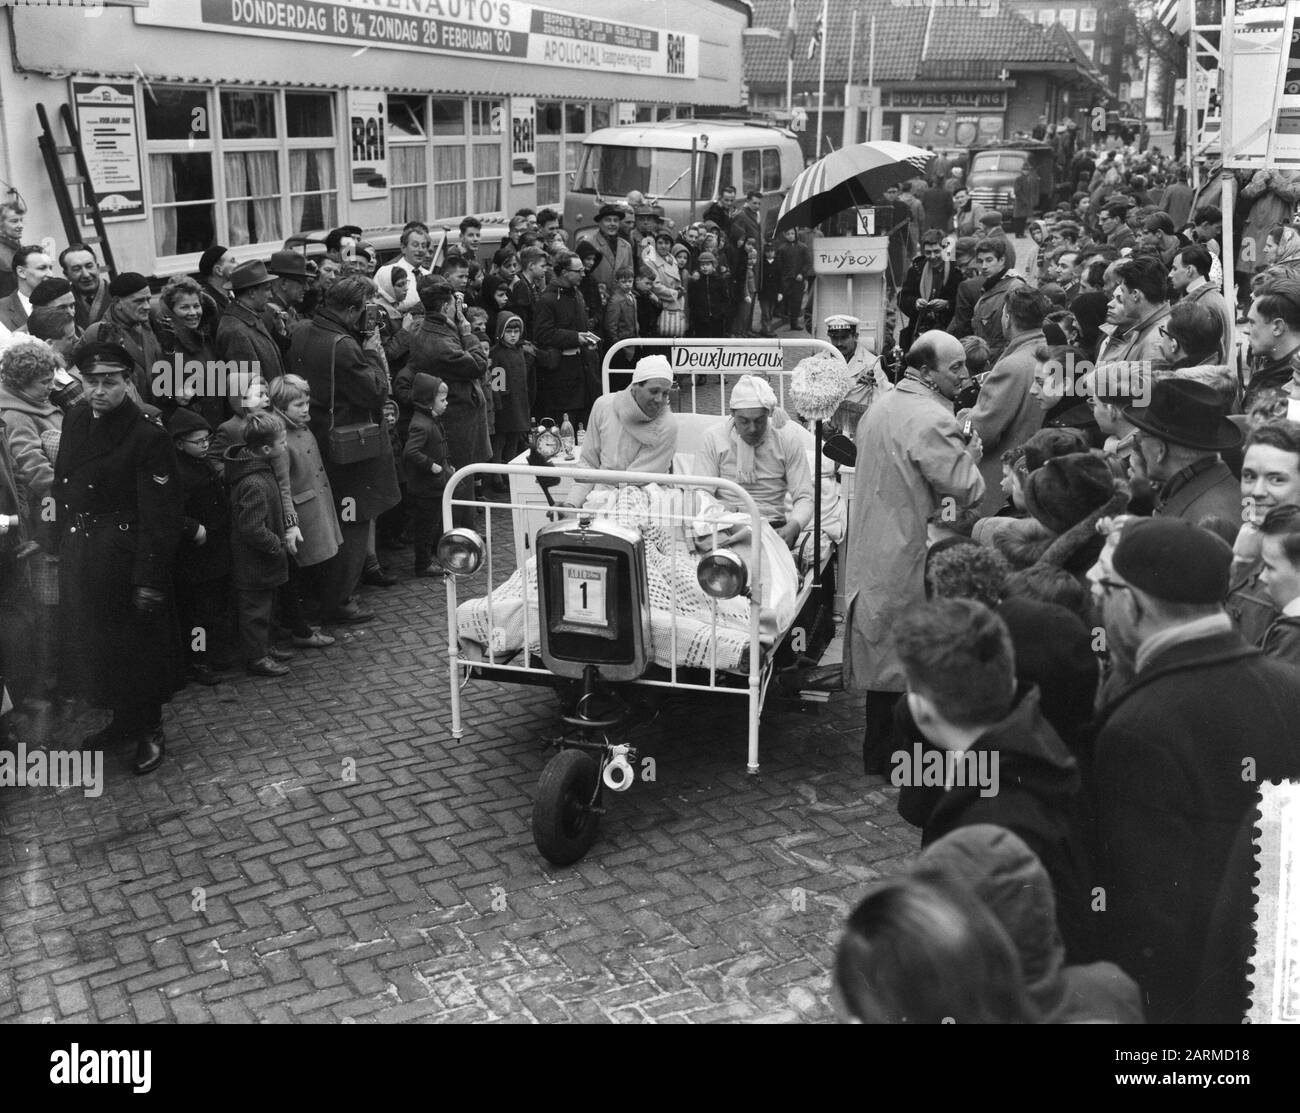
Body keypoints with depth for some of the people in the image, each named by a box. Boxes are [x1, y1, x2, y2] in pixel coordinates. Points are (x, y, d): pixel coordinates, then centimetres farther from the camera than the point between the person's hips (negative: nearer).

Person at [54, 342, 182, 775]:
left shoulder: (148, 437, -17)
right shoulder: (74, 420, 4)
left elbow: (159, 517, -17)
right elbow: (62, 486, 11)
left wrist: (150, 580, -19)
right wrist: (62, 549, 7)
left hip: (126, 556, -7)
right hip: (79, 556, 7)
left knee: (137, 643, 7)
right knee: (94, 641, 17)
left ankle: (149, 730, 24)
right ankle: (122, 719, 36)